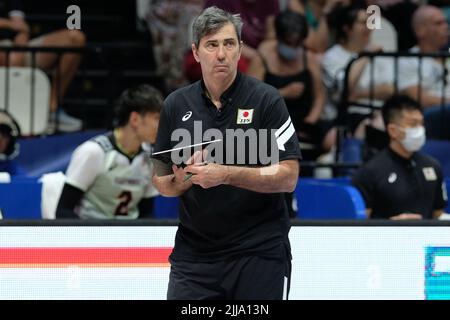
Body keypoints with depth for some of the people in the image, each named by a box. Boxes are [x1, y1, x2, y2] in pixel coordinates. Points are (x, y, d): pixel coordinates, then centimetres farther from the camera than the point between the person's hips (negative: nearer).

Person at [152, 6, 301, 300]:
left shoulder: (266, 99, -5)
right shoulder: (176, 105, 6)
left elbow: (288, 177, -11)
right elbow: (161, 183, 11)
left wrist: (226, 174, -22)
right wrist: (181, 180, -12)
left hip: (259, 252, -3)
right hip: (194, 251, 3)